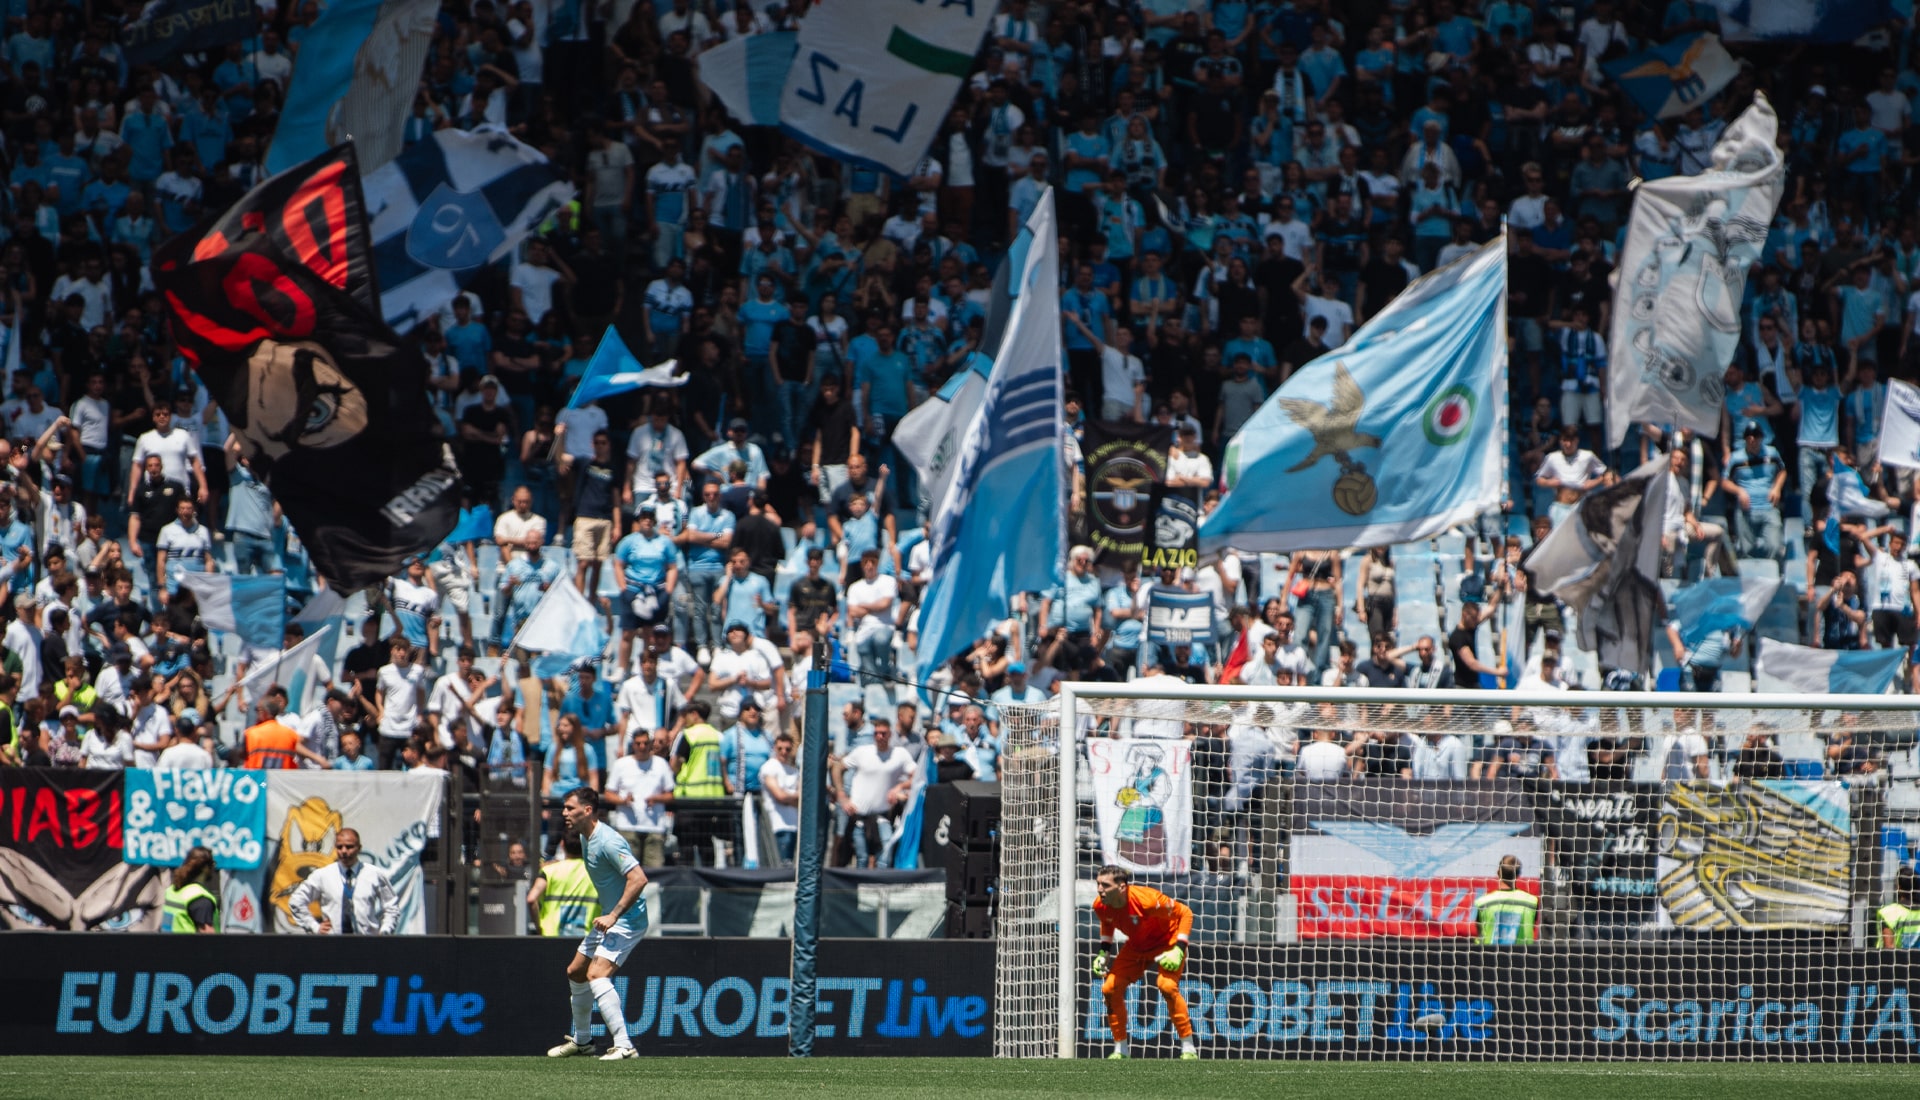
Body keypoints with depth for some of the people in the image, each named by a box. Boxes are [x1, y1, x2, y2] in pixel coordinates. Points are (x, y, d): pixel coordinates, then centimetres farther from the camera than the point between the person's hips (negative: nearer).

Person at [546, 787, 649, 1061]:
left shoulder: (607, 842, -23)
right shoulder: (585, 838, 8)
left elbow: (638, 878, -30)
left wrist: (614, 915, -30)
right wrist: (606, 915, 18)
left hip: (626, 919, -11)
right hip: (609, 918, 11)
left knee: (597, 975, -24)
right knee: (575, 973, 19)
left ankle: (624, 1046, -26)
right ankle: (581, 1041, 37)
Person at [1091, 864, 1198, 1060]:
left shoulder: (1146, 900, -35)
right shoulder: (1100, 906, -16)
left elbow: (1184, 913, -23)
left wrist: (1179, 949, -29)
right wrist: (1104, 952, 0)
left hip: (1167, 942, -6)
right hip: (1136, 947, 6)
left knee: (1167, 985, -29)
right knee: (1110, 988, -6)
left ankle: (1188, 1049, -19)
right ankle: (1120, 1049, 9)